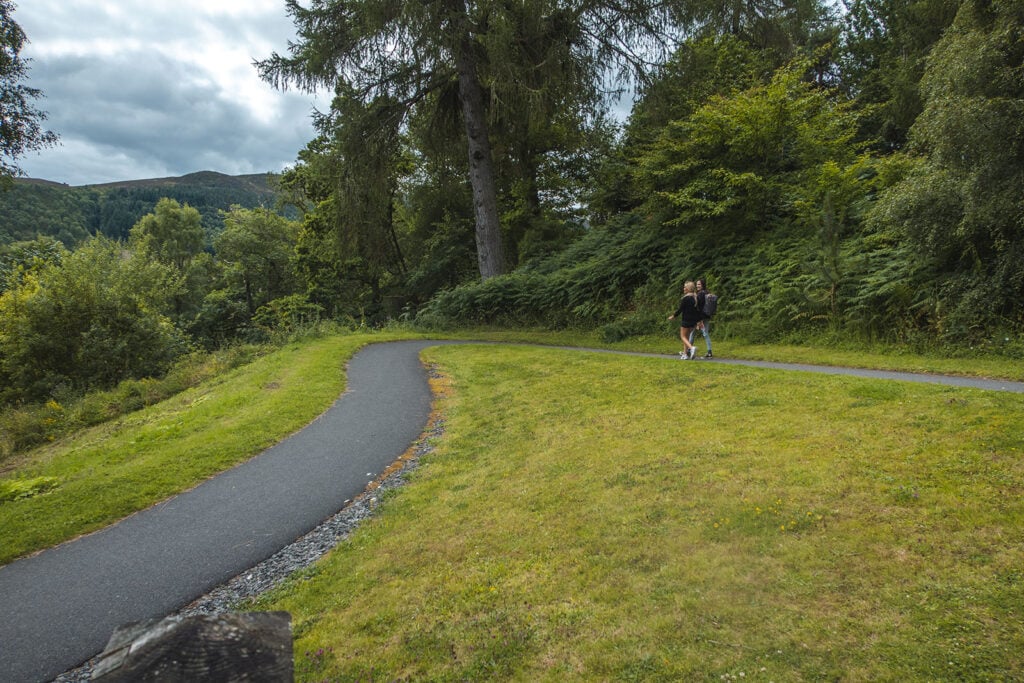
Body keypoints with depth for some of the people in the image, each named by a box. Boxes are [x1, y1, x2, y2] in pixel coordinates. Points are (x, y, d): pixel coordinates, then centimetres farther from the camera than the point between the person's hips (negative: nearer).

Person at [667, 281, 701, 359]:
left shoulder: (685, 298, -15)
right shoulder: (696, 297, 7)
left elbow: (680, 309, -13)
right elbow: (698, 309, 10)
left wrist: (673, 316, 0)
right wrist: (699, 320, 15)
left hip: (686, 320, -7)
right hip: (694, 320, 7)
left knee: (683, 336, 2)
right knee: (687, 336, 18)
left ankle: (692, 347, -22)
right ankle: (685, 353, 18)